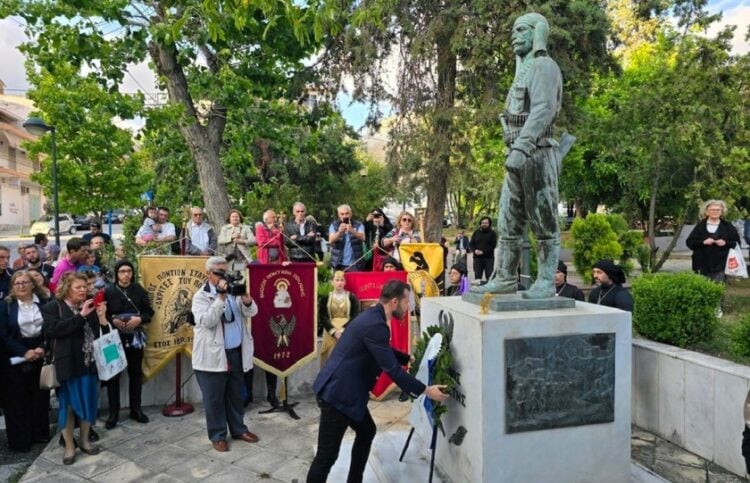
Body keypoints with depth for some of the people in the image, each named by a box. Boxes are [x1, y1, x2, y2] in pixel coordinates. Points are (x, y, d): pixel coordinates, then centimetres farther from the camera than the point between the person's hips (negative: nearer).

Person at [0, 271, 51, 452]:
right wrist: (24, 352, -15)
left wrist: (43, 348, -13)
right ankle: (20, 439, 16)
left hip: (41, 355, 2)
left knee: (40, 396, 10)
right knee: (18, 399, 4)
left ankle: (40, 433, 24)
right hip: (16, 358, -2)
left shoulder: (44, 302, 2)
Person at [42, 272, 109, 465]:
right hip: (68, 364, -4)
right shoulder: (52, 307, -2)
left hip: (89, 363, 4)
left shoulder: (90, 306, 11)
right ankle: (69, 446, 19)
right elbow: (54, 330, -19)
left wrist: (101, 316, -10)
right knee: (68, 404, 5)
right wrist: (81, 316, -20)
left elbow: (100, 332, 7)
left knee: (89, 402, 11)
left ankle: (84, 440, 27)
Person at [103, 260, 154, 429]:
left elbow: (149, 312, 3)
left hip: (135, 336, 2)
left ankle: (135, 409, 22)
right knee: (113, 374, 2)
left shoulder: (139, 290, 3)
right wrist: (113, 320, -19)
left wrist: (139, 319, -15)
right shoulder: (108, 291, -3)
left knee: (136, 373, 10)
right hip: (114, 337, -2)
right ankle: (113, 412, 14)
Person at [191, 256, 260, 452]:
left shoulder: (233, 292, 9)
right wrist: (221, 297, -24)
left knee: (235, 394, 17)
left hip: (236, 352, 5)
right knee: (214, 398, 5)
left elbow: (251, 312, 2)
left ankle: (238, 429, 30)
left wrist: (245, 297, -18)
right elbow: (207, 321, -20)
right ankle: (218, 436, 19)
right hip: (213, 355, -5)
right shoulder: (201, 296, -6)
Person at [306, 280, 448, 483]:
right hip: (337, 393, -11)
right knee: (327, 455, -2)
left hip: (344, 389, 11)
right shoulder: (375, 325, -24)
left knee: (367, 432, 23)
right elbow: (392, 369, -24)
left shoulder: (373, 316, 8)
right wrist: (426, 391, -18)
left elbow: (386, 352, 26)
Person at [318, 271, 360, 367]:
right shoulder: (326, 298, 7)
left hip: (347, 333, -1)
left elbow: (355, 317, -2)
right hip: (330, 334, 1)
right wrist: (333, 331, -13)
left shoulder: (352, 297, 4)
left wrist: (343, 330, -15)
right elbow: (322, 317, 0)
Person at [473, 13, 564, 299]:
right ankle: (505, 279, 13)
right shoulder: (523, 70, 25)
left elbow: (543, 111, -19)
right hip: (519, 157, 9)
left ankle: (545, 283, 1)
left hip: (537, 155, -9)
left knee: (544, 224, -4)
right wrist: (516, 149, 18)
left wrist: (522, 147, -30)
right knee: (508, 224, 8)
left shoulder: (544, 66, -4)